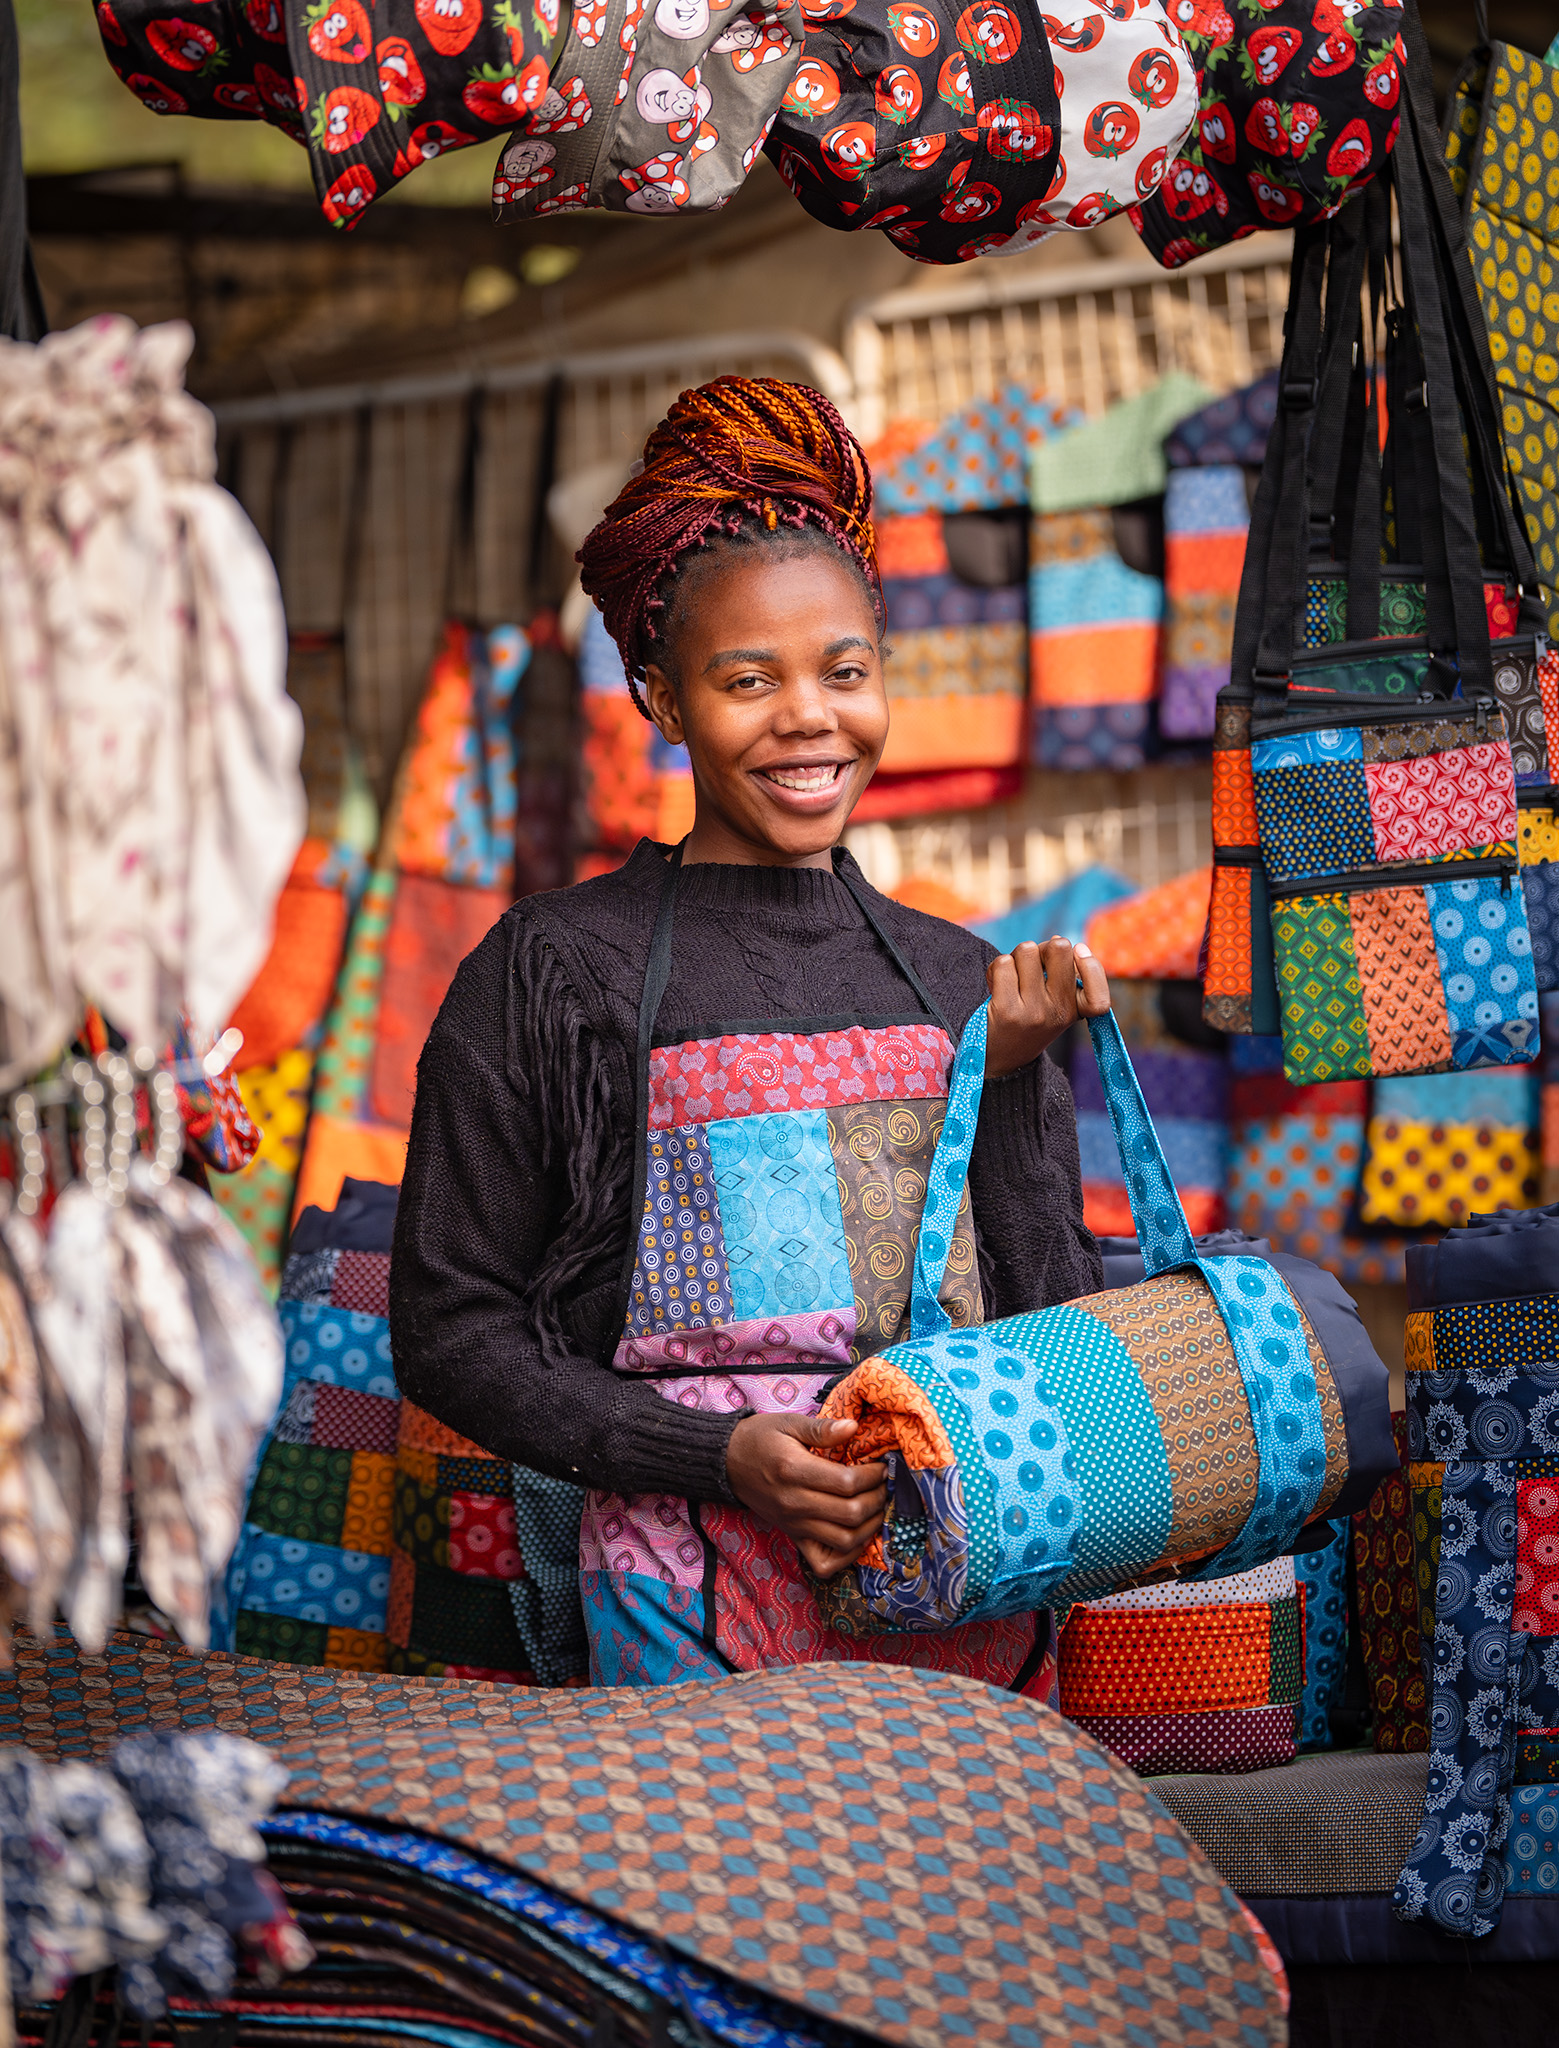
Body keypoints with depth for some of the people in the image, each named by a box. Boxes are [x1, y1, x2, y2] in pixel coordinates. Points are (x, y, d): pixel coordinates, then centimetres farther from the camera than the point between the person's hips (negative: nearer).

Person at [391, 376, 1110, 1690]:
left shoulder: (957, 982, 13)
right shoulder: (554, 971, 1)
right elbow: (450, 1332, -1)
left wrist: (1011, 1078, 0)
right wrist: (720, 1456, -12)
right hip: (705, 1592, -4)